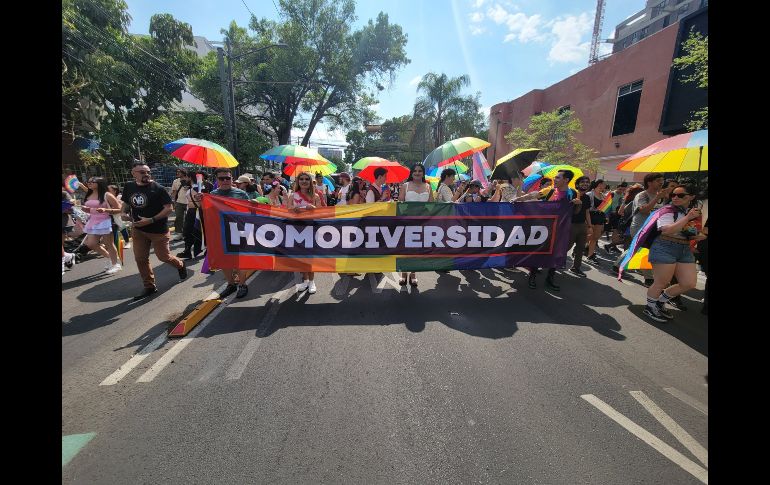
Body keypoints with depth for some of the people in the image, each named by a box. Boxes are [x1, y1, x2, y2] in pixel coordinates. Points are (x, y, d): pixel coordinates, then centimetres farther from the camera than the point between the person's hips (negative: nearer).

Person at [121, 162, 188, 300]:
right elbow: (126, 203, 20)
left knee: (163, 256, 3)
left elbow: (169, 208, -18)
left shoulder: (158, 188, -14)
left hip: (158, 230, -5)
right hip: (138, 229, 5)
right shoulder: (128, 186, 3)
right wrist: (124, 213, -2)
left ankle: (180, 265, 37)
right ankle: (149, 287, 20)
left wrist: (151, 220, -23)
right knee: (140, 259, 7)